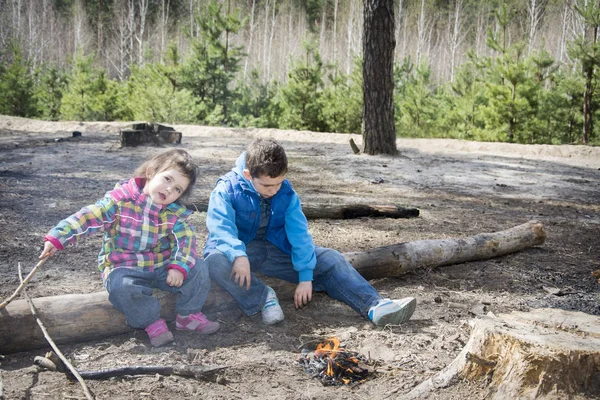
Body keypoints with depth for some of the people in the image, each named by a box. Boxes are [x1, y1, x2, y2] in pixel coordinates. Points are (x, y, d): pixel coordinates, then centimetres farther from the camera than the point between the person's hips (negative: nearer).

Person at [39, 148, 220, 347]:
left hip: (162, 266, 3)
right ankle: (152, 322, -15)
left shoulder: (174, 213, -2)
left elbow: (186, 239, -10)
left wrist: (179, 266, -29)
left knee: (197, 268, -16)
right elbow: (88, 218, -17)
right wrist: (57, 238, -27)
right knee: (122, 286, -37)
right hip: (124, 268, -3)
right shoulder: (121, 199, -12)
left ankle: (188, 314, 6)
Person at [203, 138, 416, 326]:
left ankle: (375, 306, -27)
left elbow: (299, 233, -10)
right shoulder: (227, 189, -17)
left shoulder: (286, 193, -5)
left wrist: (306, 276, -19)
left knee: (330, 259, -13)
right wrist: (238, 256, -47)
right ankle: (263, 297, -32)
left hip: (275, 249, 4)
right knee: (216, 261, -40)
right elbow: (221, 229, -28)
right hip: (239, 251, -3)